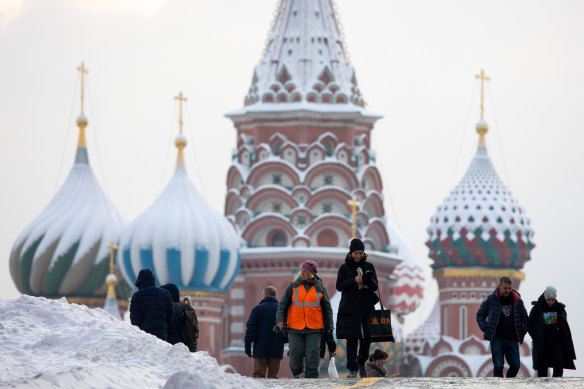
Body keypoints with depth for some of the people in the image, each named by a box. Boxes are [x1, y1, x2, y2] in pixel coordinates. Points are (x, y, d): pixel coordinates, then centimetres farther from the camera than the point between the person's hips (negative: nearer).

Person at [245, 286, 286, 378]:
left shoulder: (258, 309, -2)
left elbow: (250, 329, -5)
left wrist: (247, 346, -2)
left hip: (260, 350, -3)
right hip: (276, 351, 3)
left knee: (258, 374, -1)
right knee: (273, 375, 4)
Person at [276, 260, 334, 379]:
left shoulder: (319, 288, 6)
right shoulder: (293, 286, 5)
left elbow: (327, 308, 12)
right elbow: (283, 304, 6)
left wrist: (328, 327, 8)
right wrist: (280, 319, -6)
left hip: (314, 329, 0)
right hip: (295, 328, 0)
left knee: (312, 354, -6)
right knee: (296, 352, 0)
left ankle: (312, 377, -1)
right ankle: (296, 373, 23)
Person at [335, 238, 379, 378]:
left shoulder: (369, 267, 10)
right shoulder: (345, 267, 5)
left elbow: (375, 286, 6)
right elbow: (339, 286, -3)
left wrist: (369, 280, -16)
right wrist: (354, 281, -17)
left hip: (367, 308, 2)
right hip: (350, 309, -2)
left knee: (366, 339, 2)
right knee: (351, 339, -7)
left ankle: (361, 362, 27)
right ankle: (352, 369, -7)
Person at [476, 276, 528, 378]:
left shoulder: (517, 300, 6)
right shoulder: (490, 299, 0)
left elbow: (524, 316, 19)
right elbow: (480, 315, 11)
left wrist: (523, 331, 6)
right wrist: (484, 328, -4)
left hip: (512, 339, 3)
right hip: (497, 339, -3)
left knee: (515, 366, 0)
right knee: (498, 366, -7)